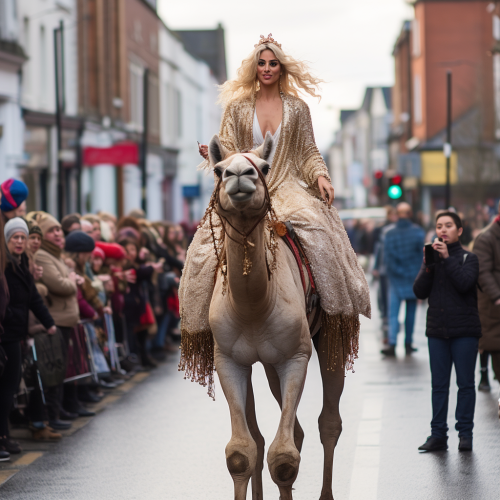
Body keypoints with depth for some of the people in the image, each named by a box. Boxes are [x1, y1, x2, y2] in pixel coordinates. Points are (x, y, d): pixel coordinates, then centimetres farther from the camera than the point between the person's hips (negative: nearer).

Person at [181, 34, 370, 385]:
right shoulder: (237, 106, 11)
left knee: (318, 232, -29)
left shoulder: (297, 108, 12)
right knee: (210, 244, -22)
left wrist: (320, 176, -6)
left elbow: (309, 152, 13)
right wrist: (212, 155, -15)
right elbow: (227, 148, 7)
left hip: (288, 189, -1)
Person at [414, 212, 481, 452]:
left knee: (465, 384, 0)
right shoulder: (431, 259, 11)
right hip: (437, 329, 3)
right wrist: (428, 264, -11)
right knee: (439, 385, 5)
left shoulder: (468, 258, 2)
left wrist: (447, 257, -16)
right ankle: (438, 434, 9)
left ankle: (465, 433, 6)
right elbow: (419, 291, 1)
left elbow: (464, 284, -16)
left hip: (464, 330, -3)